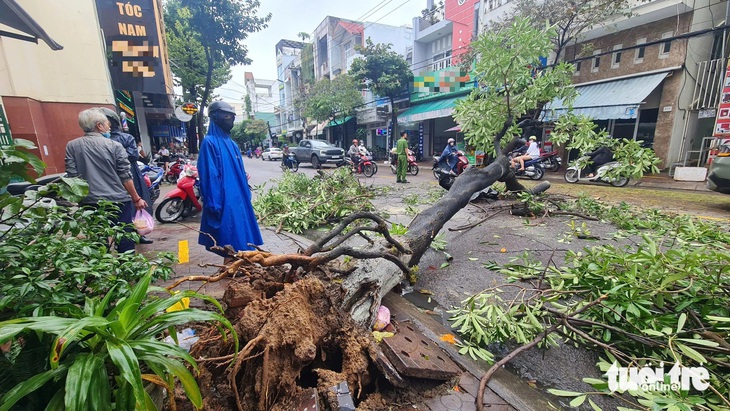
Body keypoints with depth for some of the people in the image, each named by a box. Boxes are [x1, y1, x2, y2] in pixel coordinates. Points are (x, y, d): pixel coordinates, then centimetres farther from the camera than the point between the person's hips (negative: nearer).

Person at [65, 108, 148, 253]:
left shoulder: (72, 146, 4)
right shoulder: (114, 146, -5)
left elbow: (72, 176, 3)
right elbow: (125, 177, -6)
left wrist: (78, 198, 15)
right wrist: (136, 198, 1)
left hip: (90, 203, 3)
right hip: (119, 201, -3)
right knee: (125, 241, 4)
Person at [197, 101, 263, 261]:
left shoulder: (232, 143, 14)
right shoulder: (210, 142, -11)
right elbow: (209, 176, -16)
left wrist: (246, 196, 17)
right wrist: (214, 205, -19)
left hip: (239, 200, 8)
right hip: (225, 203, -8)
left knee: (240, 241, 16)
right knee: (230, 246, -1)